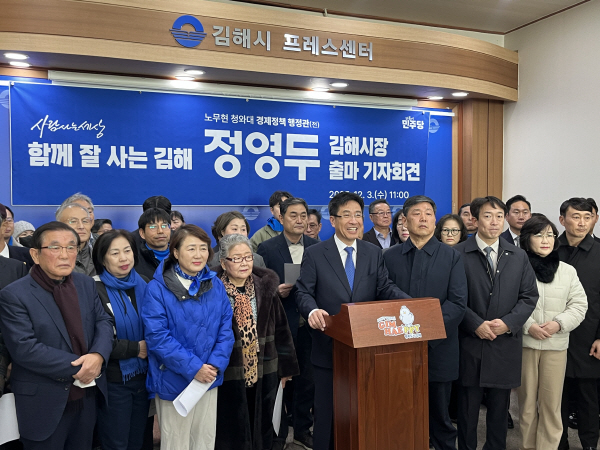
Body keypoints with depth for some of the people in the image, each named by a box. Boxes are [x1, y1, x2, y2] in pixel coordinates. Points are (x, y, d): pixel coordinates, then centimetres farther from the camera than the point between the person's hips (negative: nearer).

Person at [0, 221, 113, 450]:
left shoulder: (87, 284, 4)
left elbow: (103, 322, 1)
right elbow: (24, 348, -21)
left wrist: (97, 356, -20)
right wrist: (77, 366, -21)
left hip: (86, 396, 5)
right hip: (44, 403, -5)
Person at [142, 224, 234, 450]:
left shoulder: (215, 285, 1)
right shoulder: (157, 289, -13)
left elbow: (225, 328, 1)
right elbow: (156, 336, -18)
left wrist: (215, 365, -12)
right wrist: (193, 367, -20)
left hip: (209, 378, 4)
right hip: (174, 380, -4)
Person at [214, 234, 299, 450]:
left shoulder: (265, 286, -1)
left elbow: (280, 328, 5)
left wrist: (285, 366, 7)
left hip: (264, 372, 3)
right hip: (227, 375, -3)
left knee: (261, 429, 17)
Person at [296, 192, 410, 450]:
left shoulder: (374, 254, 7)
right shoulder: (314, 254, -4)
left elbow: (385, 288, 1)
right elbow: (303, 292, -9)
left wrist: (409, 303, -19)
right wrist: (312, 310, -31)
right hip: (329, 346, -3)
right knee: (327, 409, 12)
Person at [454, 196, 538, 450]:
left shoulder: (519, 256, 8)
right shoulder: (458, 255, -5)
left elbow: (529, 296, 6)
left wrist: (508, 322, -8)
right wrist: (476, 324, -15)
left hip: (506, 343, 3)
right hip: (470, 343, -3)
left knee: (500, 407, 14)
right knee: (468, 408, 8)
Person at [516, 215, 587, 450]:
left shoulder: (568, 271, 4)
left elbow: (579, 304, 6)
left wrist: (559, 323, -9)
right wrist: (527, 325, -14)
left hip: (556, 345, 2)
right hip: (524, 343, -2)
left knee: (551, 402, 6)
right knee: (527, 400, 10)